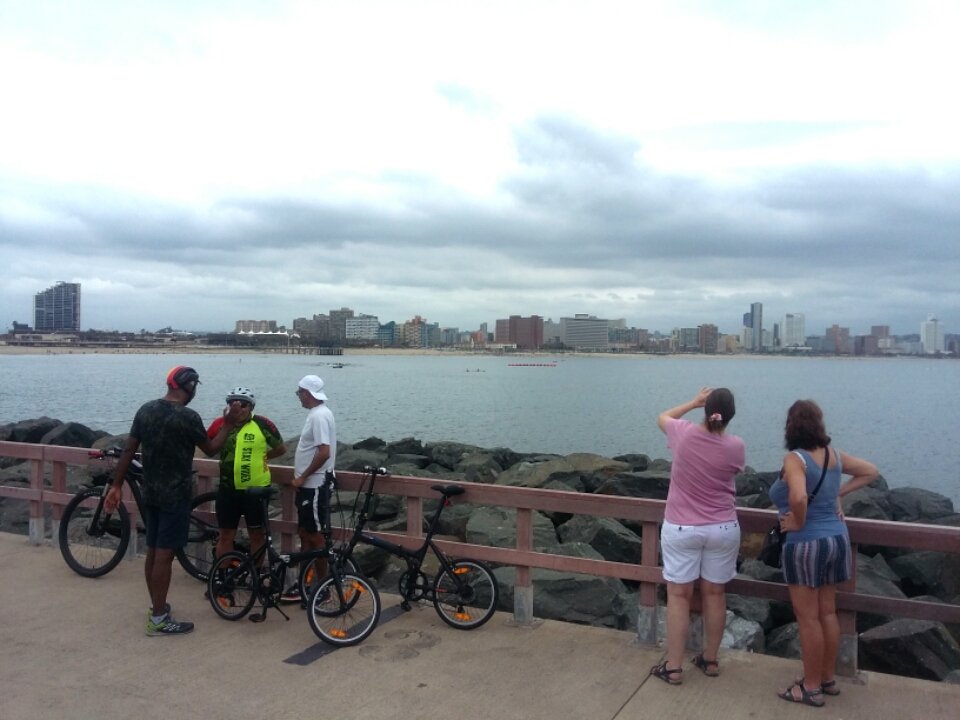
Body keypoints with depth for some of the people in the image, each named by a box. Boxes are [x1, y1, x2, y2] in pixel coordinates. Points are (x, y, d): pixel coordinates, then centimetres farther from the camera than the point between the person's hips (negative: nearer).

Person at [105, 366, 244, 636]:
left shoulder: (145, 409, 3)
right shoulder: (188, 417, -17)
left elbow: (128, 450, 5)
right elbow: (211, 448, -4)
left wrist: (116, 486, 10)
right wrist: (228, 424, 9)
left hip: (150, 492, 7)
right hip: (175, 495, -7)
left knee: (152, 551, 16)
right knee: (164, 555, -2)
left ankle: (156, 606, 30)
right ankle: (158, 620, 4)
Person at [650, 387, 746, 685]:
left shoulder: (684, 433, -14)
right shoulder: (736, 447, -11)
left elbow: (663, 417, 8)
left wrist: (695, 402, 15)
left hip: (681, 528, -2)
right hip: (723, 529, 2)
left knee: (678, 595, 5)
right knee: (715, 594, 15)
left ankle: (673, 667, 10)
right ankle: (710, 660, 28)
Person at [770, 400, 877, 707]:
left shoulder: (795, 458, -19)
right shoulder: (834, 455, 3)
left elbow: (798, 497, -36)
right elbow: (870, 471, 18)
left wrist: (798, 522, -17)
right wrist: (839, 493, 10)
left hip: (806, 544, -8)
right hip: (836, 539, 8)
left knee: (808, 618, 4)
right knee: (827, 613, 18)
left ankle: (812, 687, 14)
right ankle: (828, 679, 30)